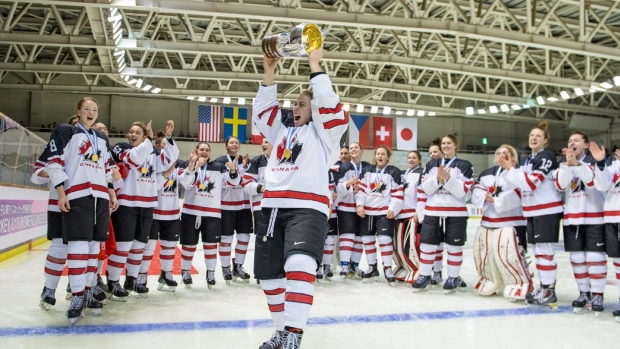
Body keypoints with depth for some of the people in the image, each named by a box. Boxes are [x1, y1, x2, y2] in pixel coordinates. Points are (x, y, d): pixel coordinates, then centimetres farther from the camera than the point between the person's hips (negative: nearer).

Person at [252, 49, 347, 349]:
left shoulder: (322, 132, 7)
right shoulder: (282, 132, 25)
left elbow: (328, 105, -8)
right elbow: (263, 110, 22)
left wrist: (315, 66, -5)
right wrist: (269, 75, 14)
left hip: (307, 208, -7)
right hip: (272, 208, 7)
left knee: (299, 265, -28)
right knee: (269, 272, 10)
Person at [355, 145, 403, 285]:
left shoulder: (394, 172, 1)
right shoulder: (366, 171, 11)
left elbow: (398, 193, -3)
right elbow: (361, 189, 7)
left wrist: (393, 209, -12)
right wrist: (359, 204, -5)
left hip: (385, 212, -4)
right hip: (368, 211, 4)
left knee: (385, 239, -12)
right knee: (367, 239, 8)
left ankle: (387, 269, -1)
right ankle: (372, 267, 21)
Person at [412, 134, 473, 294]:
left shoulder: (465, 165, 1)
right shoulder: (431, 165, 11)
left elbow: (463, 191, -9)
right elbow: (425, 188, 2)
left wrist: (448, 179, -19)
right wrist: (437, 178, -14)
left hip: (456, 213, -3)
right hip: (432, 212, 3)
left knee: (454, 246, 4)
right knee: (427, 244, 3)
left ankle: (453, 278, 17)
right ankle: (424, 276, 14)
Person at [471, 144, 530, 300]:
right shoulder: (486, 173, 15)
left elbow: (517, 195, -18)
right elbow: (476, 191, 7)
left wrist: (496, 200, -18)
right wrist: (484, 197, -13)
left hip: (511, 222, -7)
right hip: (487, 222, 7)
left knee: (509, 254, -15)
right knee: (482, 252, 11)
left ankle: (522, 284, 2)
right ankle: (490, 282, 30)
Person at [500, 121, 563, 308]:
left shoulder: (547, 157, -11)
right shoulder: (527, 159, 16)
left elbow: (531, 182, -21)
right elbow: (521, 184, 13)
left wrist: (510, 169, -15)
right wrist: (508, 170, 1)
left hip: (547, 210, -9)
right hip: (533, 211, 9)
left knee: (545, 250, -9)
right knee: (537, 250, 12)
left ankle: (549, 292, -4)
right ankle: (543, 286, 22)